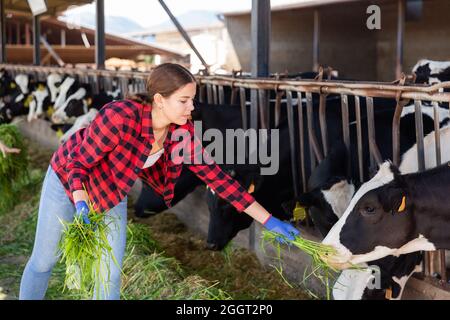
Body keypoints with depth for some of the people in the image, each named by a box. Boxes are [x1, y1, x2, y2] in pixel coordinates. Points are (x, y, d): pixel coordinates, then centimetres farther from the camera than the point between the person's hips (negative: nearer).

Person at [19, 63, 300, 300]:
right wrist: (81, 209, -44)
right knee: (44, 261, 9)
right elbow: (78, 163, -27)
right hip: (69, 180, -4)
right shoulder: (120, 117, -38)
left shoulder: (182, 131, -21)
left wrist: (268, 220, -16)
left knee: (111, 273, 3)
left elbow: (214, 175, -15)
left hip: (111, 193, 4)